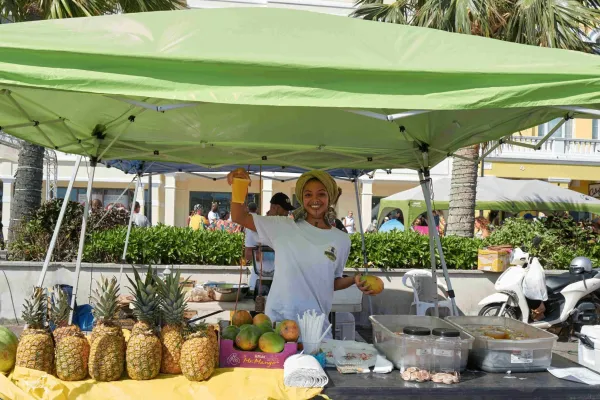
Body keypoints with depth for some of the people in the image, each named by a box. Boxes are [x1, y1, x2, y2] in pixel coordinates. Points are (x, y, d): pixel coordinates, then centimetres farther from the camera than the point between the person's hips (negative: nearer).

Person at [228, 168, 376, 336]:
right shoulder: (284, 228, 1)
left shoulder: (341, 240, 6)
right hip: (278, 320, -1)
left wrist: (355, 280, -3)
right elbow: (239, 217, 0)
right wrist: (238, 188, -16)